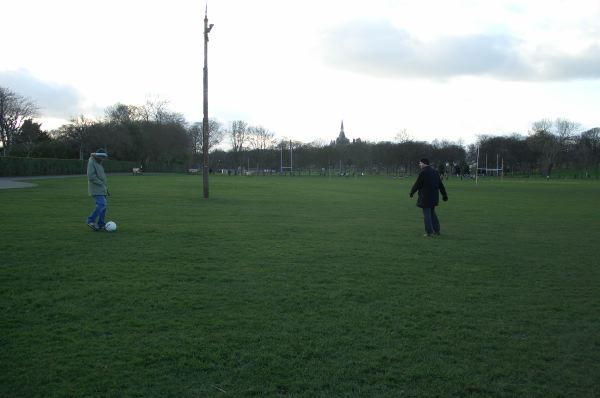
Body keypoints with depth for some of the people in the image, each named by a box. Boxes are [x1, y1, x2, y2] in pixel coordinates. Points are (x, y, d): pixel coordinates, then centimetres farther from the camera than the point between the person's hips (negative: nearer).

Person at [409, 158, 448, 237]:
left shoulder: (423, 173, -15)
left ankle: (429, 233, 0)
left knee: (427, 214, -1)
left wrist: (412, 192, 7)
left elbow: (417, 184, -10)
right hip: (434, 197, 8)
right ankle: (436, 230, 22)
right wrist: (444, 195, 18)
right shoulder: (435, 172, 9)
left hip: (425, 198, -8)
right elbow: (441, 185, 12)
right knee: (432, 213, 19)